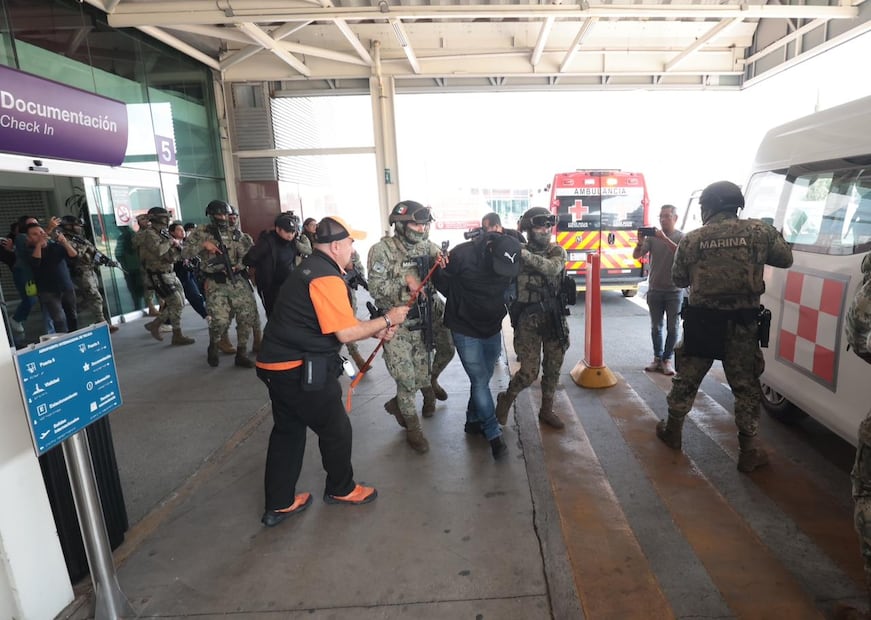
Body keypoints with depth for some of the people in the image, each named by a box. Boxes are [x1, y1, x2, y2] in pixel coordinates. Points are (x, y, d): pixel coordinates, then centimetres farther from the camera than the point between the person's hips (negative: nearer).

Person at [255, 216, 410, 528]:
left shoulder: (310, 269, 14)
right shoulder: (327, 278, -18)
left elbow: (335, 324, 16)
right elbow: (346, 333, -19)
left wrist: (375, 330, 9)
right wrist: (386, 320, -7)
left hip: (276, 366, 10)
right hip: (301, 370, -10)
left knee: (287, 431, 19)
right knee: (336, 430, 10)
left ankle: (279, 504, 30)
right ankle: (341, 489, 31)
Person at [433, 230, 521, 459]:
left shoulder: (510, 264, -12)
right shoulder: (462, 254, -25)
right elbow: (442, 282, -9)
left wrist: (500, 307, 2)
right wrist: (460, 303, -6)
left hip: (493, 329, 4)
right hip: (465, 330, -4)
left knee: (484, 378, 15)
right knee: (479, 380, -5)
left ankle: (473, 421, 34)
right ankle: (493, 434, 7)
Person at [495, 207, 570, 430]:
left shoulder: (557, 251, 3)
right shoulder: (517, 252, 0)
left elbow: (552, 268, -19)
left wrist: (525, 254, -28)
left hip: (554, 316, 3)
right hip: (528, 318, -3)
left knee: (553, 368, 12)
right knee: (529, 372, -6)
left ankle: (546, 410, 30)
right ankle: (506, 398, 22)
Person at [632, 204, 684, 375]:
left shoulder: (681, 237, -3)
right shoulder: (652, 236, 3)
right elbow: (636, 256, -3)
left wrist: (665, 238, -30)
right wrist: (640, 243, -23)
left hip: (674, 290, -2)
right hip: (654, 289, 2)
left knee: (672, 327, 3)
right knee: (656, 327, 9)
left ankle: (667, 359, 12)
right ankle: (657, 358, 19)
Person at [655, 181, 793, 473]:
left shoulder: (692, 239, -4)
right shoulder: (759, 231, -3)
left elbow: (678, 279, 4)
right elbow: (786, 259, 11)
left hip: (701, 321, 0)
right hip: (743, 323, 0)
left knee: (687, 378, 16)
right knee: (745, 385, 11)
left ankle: (672, 430, 31)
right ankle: (748, 450, 19)